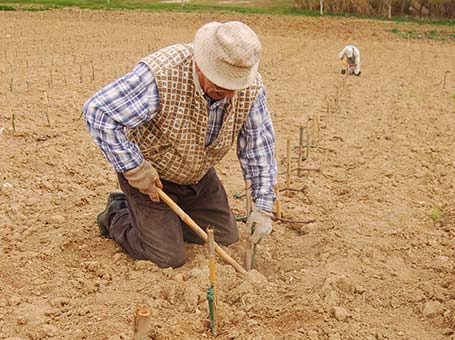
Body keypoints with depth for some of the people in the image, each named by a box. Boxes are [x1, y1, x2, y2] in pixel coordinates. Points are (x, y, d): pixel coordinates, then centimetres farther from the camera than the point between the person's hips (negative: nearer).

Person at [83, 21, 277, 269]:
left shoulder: (251, 86, -19)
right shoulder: (161, 74, -36)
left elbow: (259, 145, -7)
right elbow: (98, 112, -34)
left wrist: (263, 206, -10)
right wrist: (135, 169, -31)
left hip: (198, 175, 6)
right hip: (148, 174, -5)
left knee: (226, 240, 10)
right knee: (169, 258, -6)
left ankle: (170, 218, 30)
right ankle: (118, 216, 20)